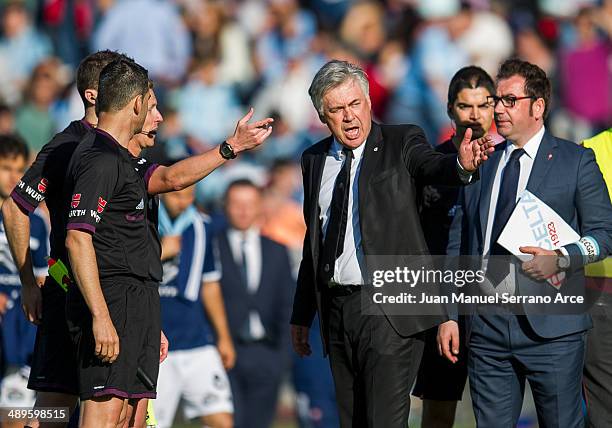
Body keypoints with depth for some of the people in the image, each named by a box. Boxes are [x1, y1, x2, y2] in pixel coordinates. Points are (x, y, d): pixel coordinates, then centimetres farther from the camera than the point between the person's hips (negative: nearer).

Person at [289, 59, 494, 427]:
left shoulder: (402, 142, -2)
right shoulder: (315, 160, 12)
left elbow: (432, 166, -24)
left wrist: (462, 165, -48)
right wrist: (302, 315, 19)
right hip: (337, 311, 6)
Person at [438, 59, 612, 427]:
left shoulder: (575, 161, 3)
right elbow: (459, 244, 16)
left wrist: (561, 258, -19)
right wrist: (449, 314, 10)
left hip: (551, 327, -3)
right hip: (486, 324, 4)